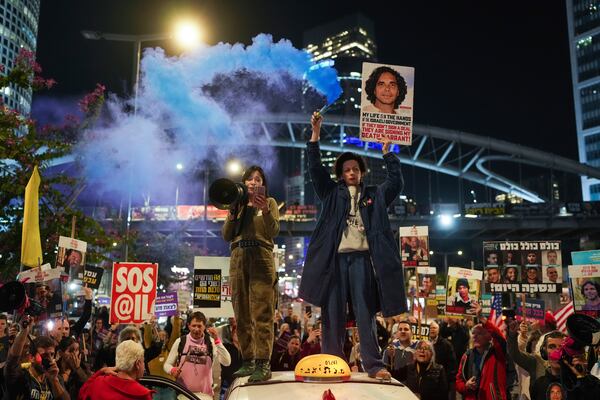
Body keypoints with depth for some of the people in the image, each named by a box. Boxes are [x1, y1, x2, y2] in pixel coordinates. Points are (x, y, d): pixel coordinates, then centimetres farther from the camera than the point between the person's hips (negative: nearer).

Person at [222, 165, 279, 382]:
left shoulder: (269, 202, 11)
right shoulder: (238, 205, 20)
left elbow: (274, 231, -4)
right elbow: (226, 236, 11)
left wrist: (265, 210, -19)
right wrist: (233, 212, -1)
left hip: (261, 258, -4)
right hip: (238, 259, 4)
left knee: (262, 313, -10)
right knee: (242, 314, 4)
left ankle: (263, 364, -12)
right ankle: (248, 361, 10)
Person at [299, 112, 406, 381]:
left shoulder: (375, 195, 18)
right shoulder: (332, 193, 15)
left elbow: (396, 183, 8)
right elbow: (315, 170, 6)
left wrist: (387, 151, 8)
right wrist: (315, 134, -1)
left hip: (362, 257, 0)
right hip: (335, 257, 0)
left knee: (365, 312, -1)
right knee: (333, 313, 2)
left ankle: (374, 365, 0)